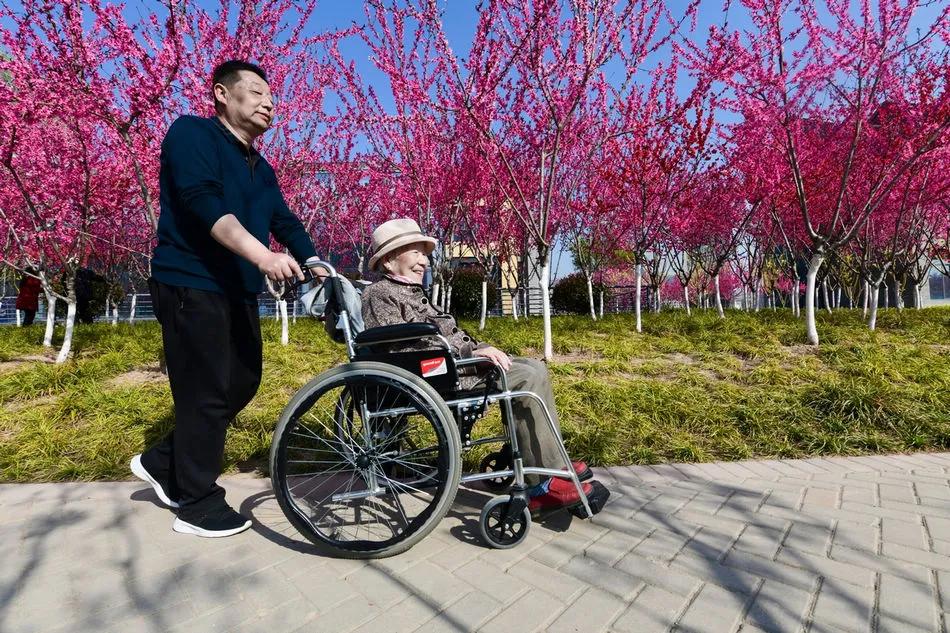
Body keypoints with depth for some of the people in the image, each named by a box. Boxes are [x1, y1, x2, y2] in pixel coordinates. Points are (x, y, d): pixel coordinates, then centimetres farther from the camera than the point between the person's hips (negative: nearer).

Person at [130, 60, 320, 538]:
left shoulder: (260, 168, 19)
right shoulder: (191, 133, -5)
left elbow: (285, 222, 13)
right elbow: (202, 202, -22)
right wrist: (261, 254, -35)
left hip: (238, 290, 8)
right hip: (191, 285, -8)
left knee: (243, 383, 12)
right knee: (207, 394, -3)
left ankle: (162, 462, 31)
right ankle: (198, 505, 14)